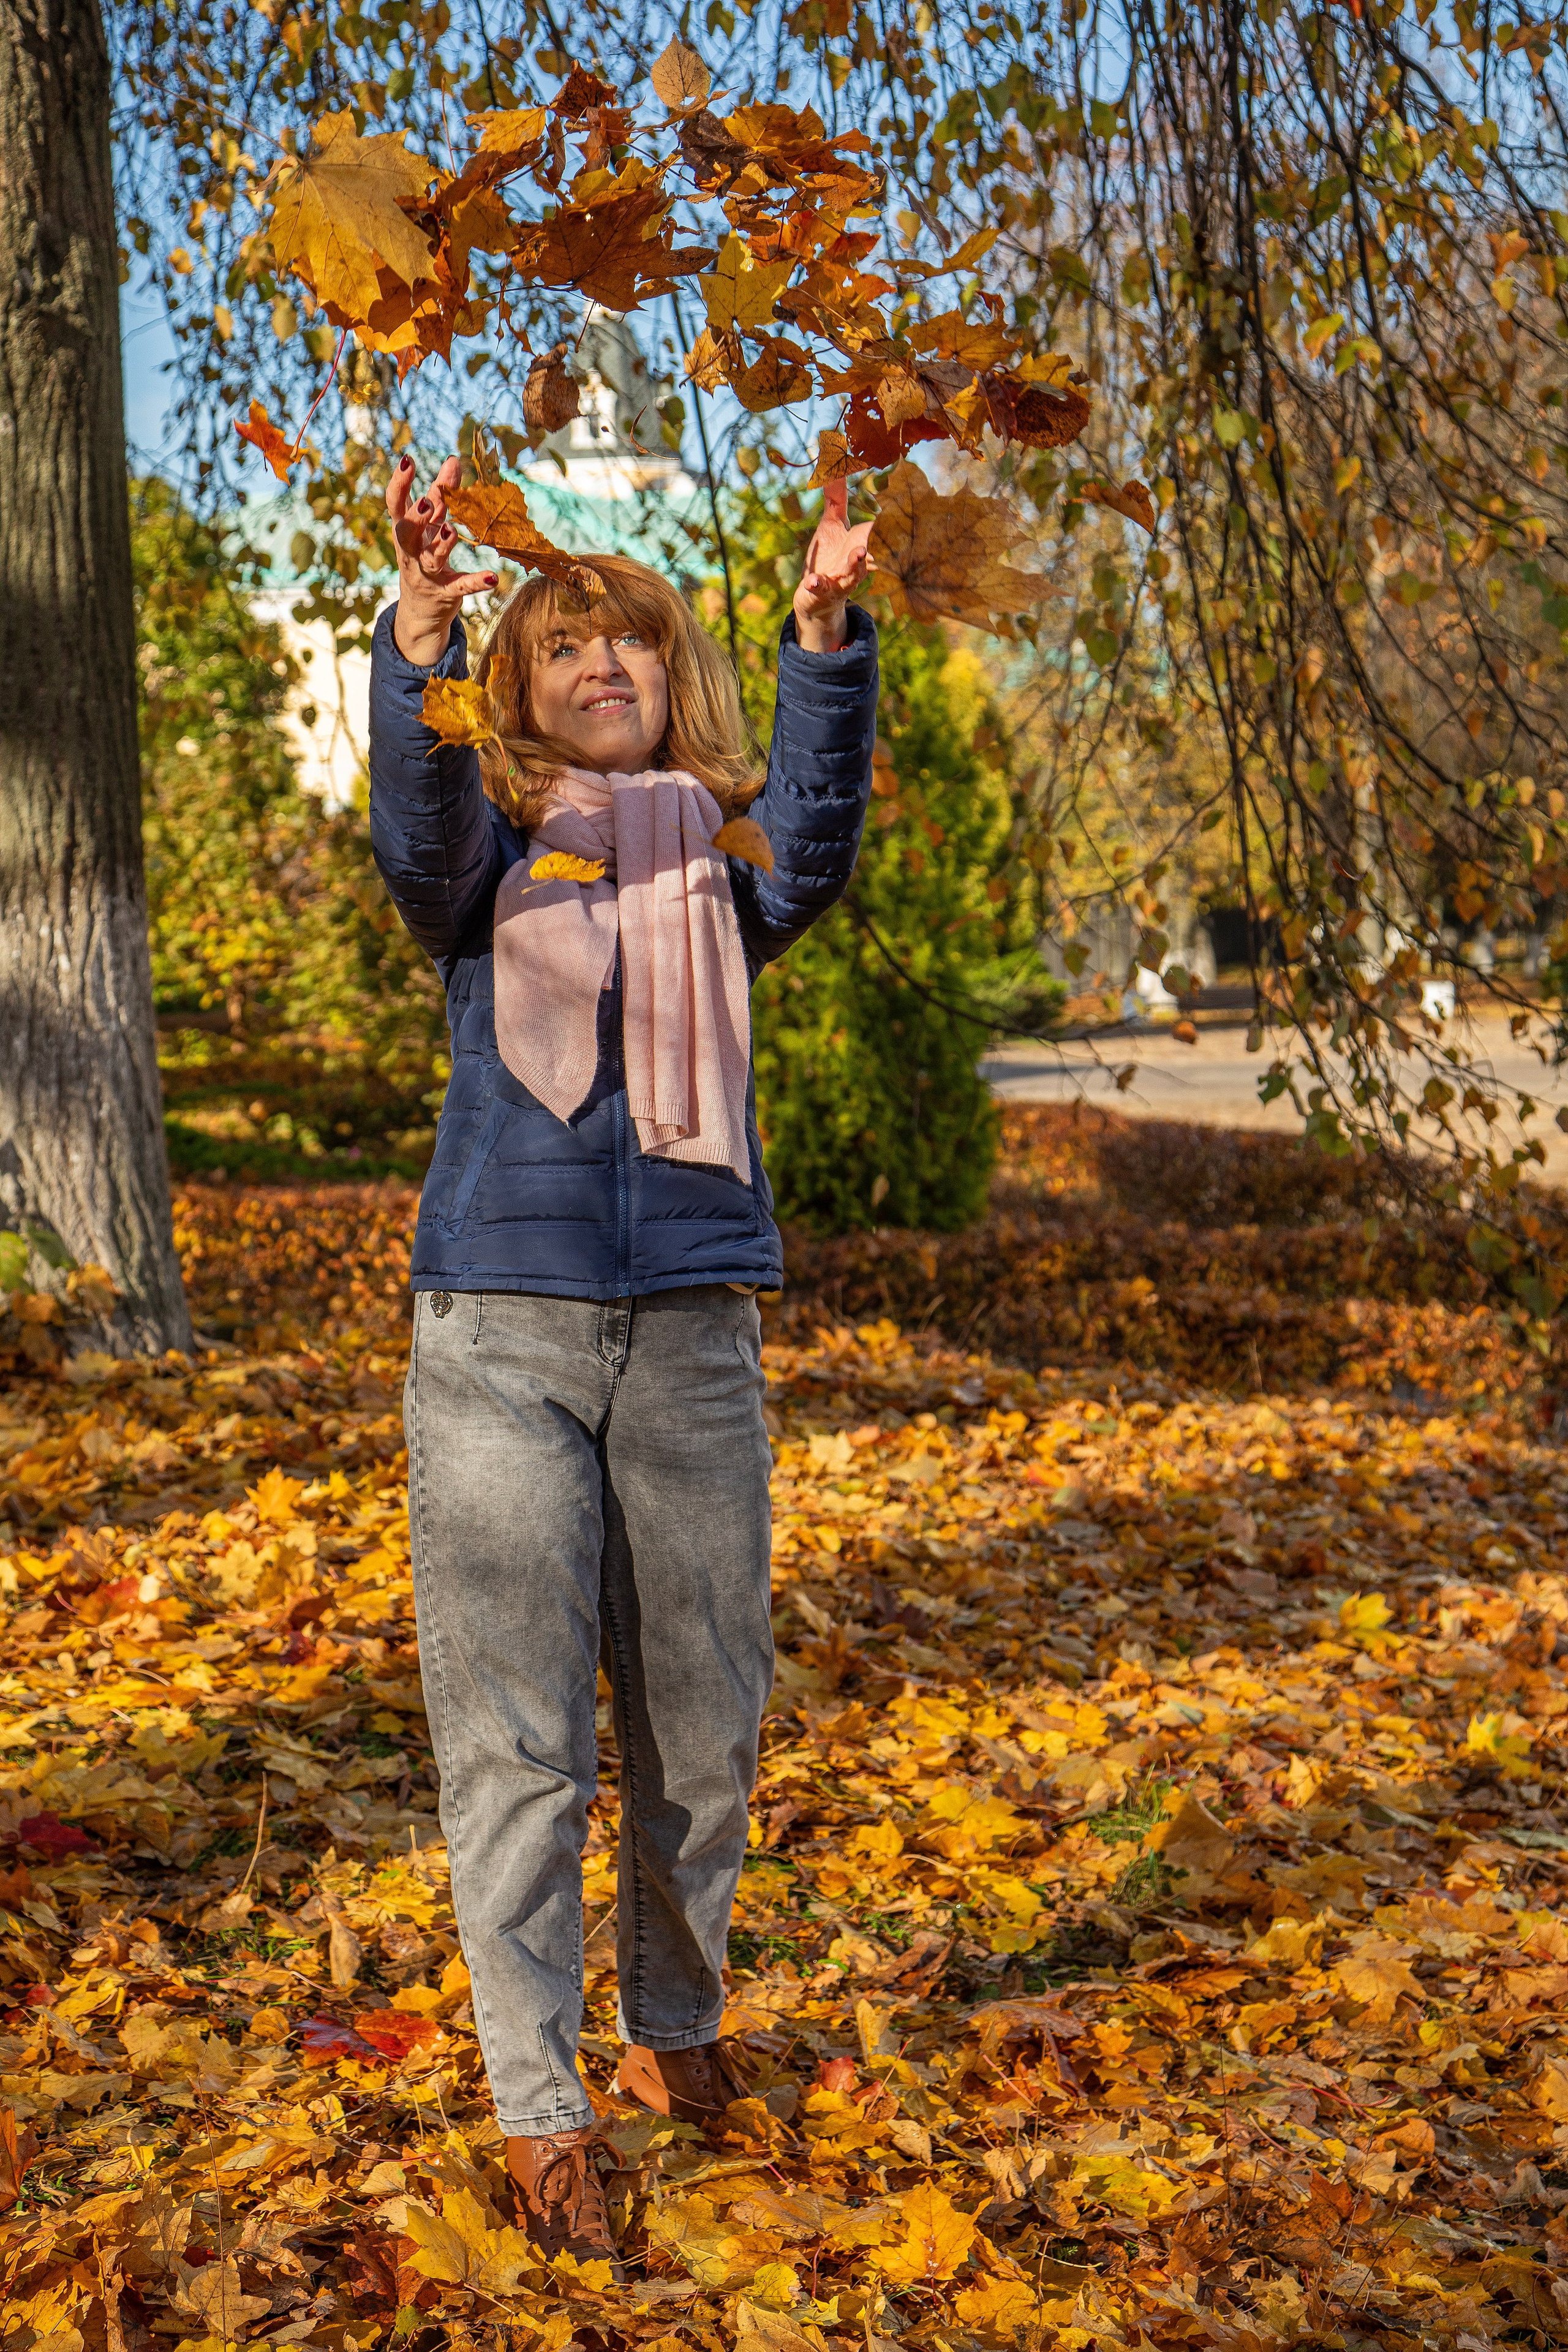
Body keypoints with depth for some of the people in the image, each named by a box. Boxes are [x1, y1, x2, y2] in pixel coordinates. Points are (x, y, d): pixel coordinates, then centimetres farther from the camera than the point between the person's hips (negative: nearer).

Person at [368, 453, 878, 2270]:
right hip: (503, 1325, -2)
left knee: (703, 1719, 11)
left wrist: (825, 630, -28)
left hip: (692, 1328, 2)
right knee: (518, 1738, 0)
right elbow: (410, 825, -18)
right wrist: (419, 625, -36)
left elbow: (816, 840, -14)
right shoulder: (484, 855, 5)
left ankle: (676, 2033, 32)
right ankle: (539, 2112, 12)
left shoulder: (717, 863, 8)